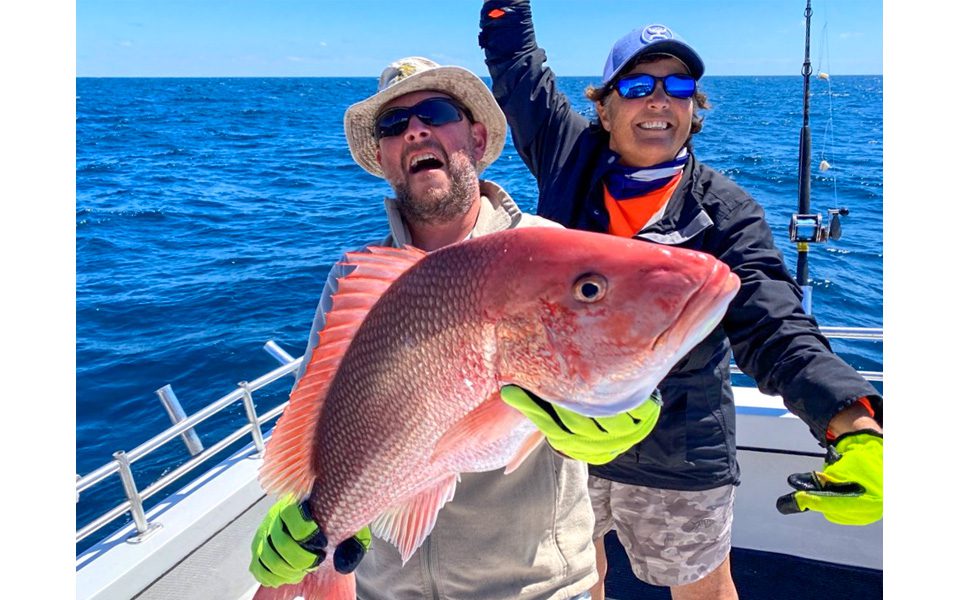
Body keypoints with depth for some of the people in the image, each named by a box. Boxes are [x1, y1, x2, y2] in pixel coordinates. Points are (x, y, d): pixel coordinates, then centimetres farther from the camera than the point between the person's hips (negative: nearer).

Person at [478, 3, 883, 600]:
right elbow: (512, 49, 2)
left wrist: (857, 425, -39)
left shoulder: (727, 212, -13)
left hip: (677, 459, -2)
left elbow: (778, 331, -24)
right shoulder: (571, 156, -6)